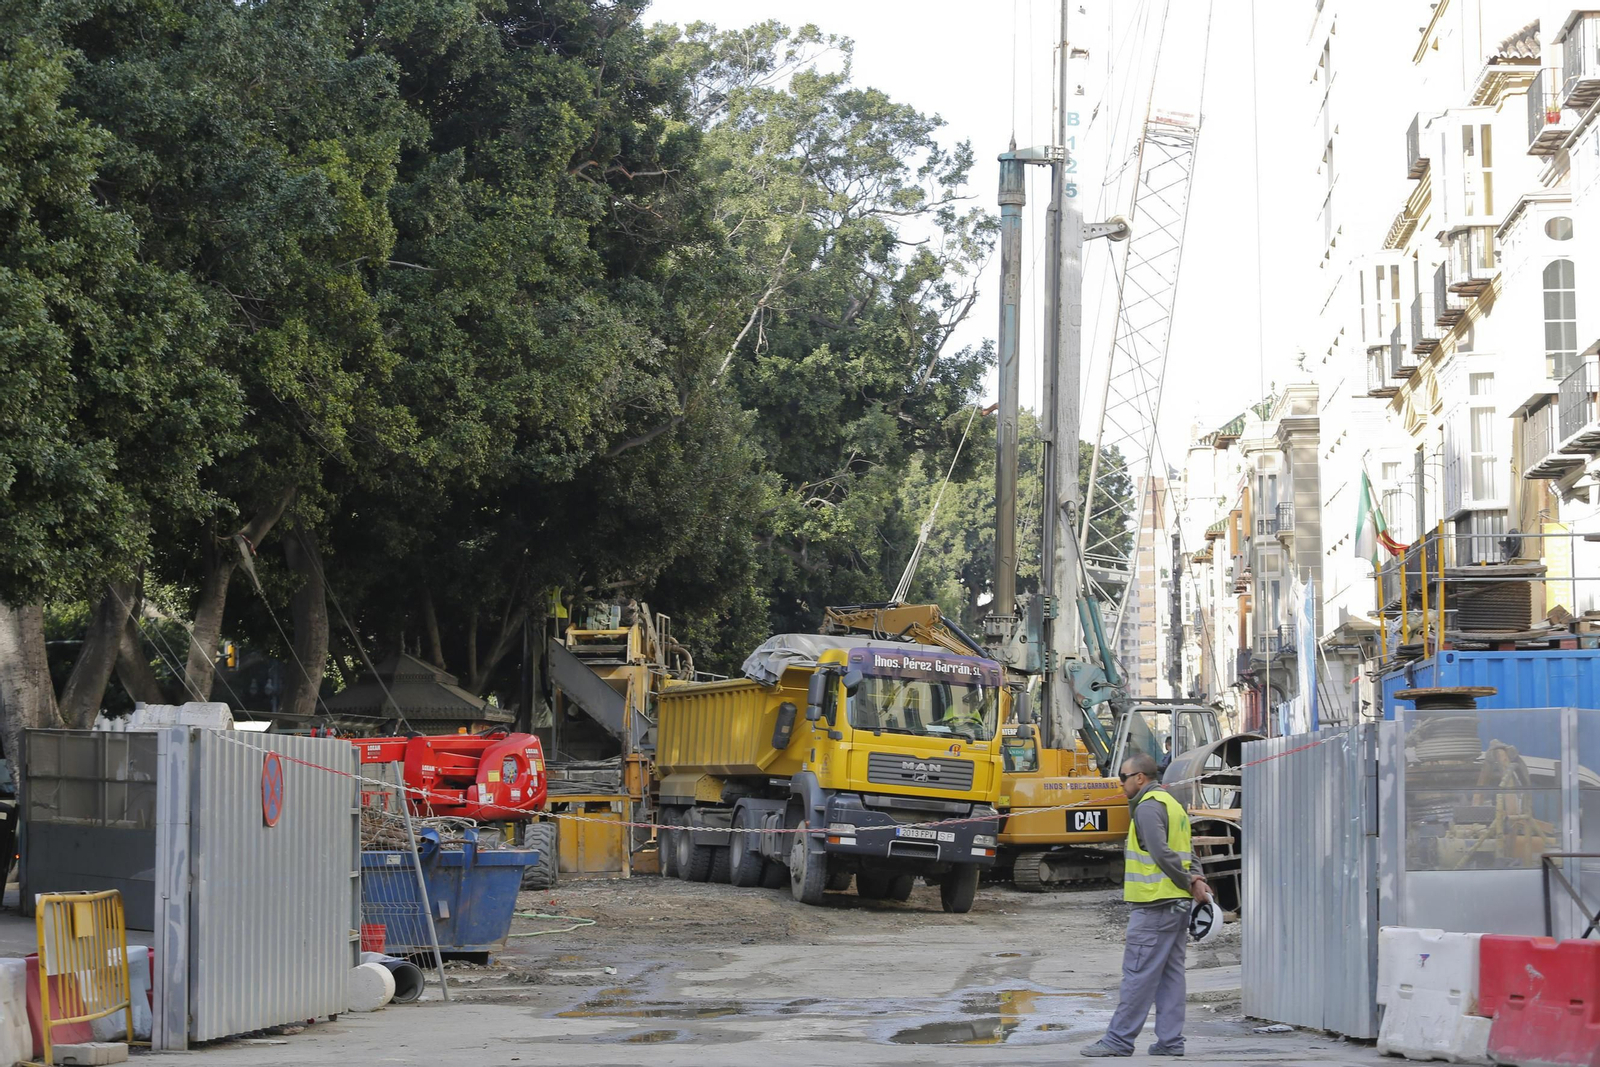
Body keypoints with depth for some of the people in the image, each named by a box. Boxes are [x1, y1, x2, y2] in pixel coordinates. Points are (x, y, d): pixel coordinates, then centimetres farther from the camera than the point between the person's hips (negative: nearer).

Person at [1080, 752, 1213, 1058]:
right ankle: (1170, 1041, 9)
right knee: (1171, 974, 9)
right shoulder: (1172, 803, 21)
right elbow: (1184, 853, 19)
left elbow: (1162, 853, -21)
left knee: (1138, 974, -7)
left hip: (1155, 905, -10)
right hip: (1178, 906, 10)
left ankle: (1119, 1040, -5)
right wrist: (1195, 880, 4)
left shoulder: (1148, 807, -12)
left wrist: (1189, 883, -12)